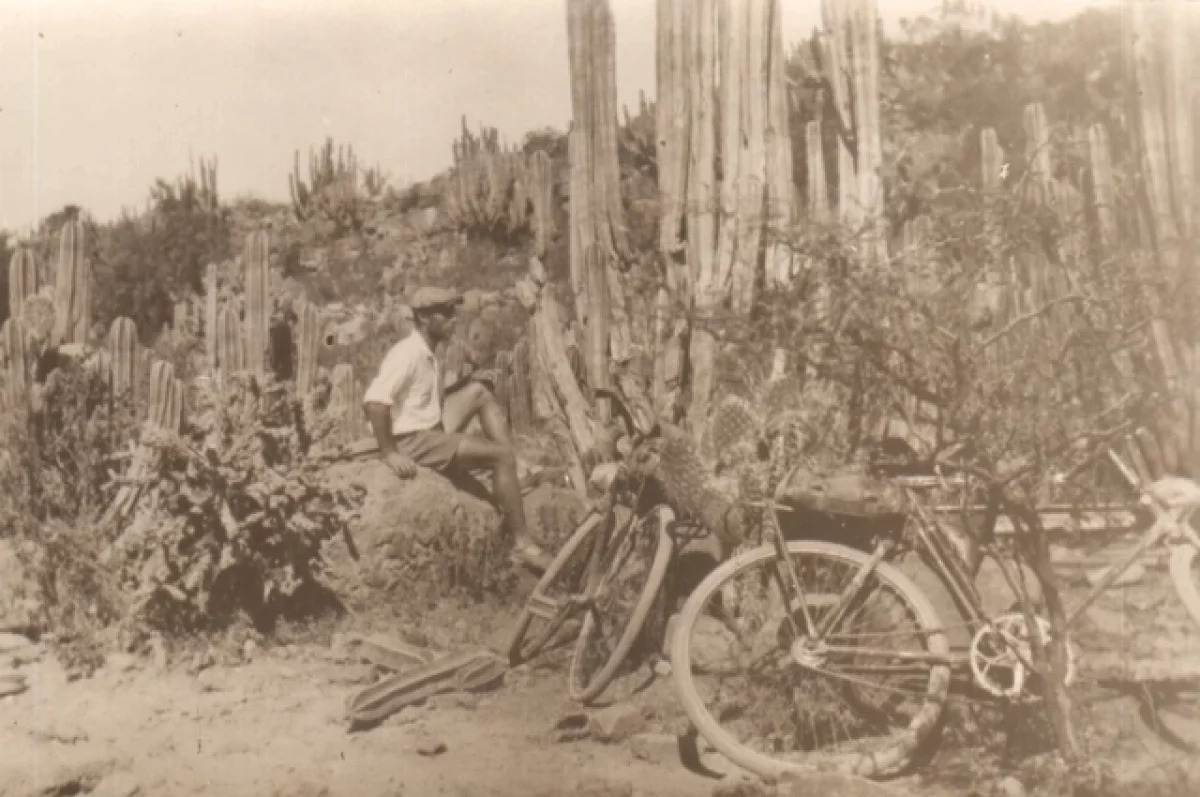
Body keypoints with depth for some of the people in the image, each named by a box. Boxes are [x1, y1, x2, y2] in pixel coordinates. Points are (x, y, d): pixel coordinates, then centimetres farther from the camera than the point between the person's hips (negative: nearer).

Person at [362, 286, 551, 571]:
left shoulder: (428, 355, 11)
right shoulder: (407, 354, -18)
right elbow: (374, 401, -28)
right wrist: (389, 453, -26)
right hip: (413, 442, -10)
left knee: (477, 391, 11)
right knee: (501, 456, -16)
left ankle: (513, 471, 0)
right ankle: (522, 544, -13)